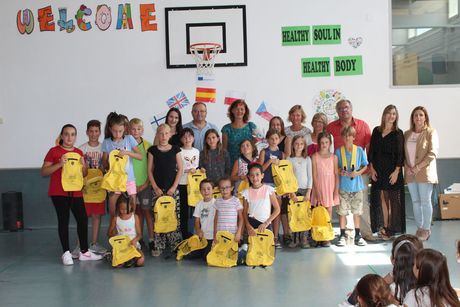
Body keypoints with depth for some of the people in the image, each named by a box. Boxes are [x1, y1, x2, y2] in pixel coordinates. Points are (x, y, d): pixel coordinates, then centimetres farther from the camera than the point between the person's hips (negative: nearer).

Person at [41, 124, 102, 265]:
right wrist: (59, 164, -20)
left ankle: (84, 252, 16)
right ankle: (66, 253, 6)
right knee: (63, 220, -2)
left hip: (76, 192, 5)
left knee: (83, 219, 5)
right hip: (59, 192, -5)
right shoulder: (54, 151, -3)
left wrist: (83, 165, -3)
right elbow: (43, 172, -8)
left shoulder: (79, 152, 12)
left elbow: (84, 174, 19)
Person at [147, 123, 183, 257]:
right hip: (158, 189, 0)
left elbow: (180, 169, 3)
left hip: (173, 189, 0)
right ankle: (158, 246, 7)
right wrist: (155, 187, -5)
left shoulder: (175, 149, 4)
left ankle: (175, 245, 10)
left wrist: (174, 187, -5)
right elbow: (150, 170, 3)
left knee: (174, 218, -1)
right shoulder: (153, 150, 4)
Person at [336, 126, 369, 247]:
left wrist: (358, 173, -11)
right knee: (342, 212, 2)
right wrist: (340, 171, -13)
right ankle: (342, 236, 11)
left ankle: (357, 236, 19)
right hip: (343, 186, 0)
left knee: (356, 212, 9)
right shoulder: (338, 151, 0)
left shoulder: (359, 150, 0)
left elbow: (365, 166, 6)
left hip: (357, 186, 1)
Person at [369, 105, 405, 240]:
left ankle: (391, 228, 4)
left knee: (392, 199, -1)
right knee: (382, 198, 5)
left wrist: (396, 171, -13)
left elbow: (400, 154, -4)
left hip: (392, 170, -3)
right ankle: (384, 227, 11)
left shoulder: (398, 133, 0)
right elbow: (371, 150, 8)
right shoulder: (376, 131, 8)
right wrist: (372, 168, 0)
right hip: (378, 170, 3)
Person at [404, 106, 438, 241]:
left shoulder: (431, 132, -1)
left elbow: (432, 153, -9)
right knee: (415, 201, 7)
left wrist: (418, 167, -15)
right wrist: (406, 166, -3)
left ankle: (426, 229, 4)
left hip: (425, 172, -4)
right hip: (410, 173, 4)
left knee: (425, 201, -3)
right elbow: (402, 152, 13)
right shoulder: (407, 134, 13)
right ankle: (419, 228, 16)